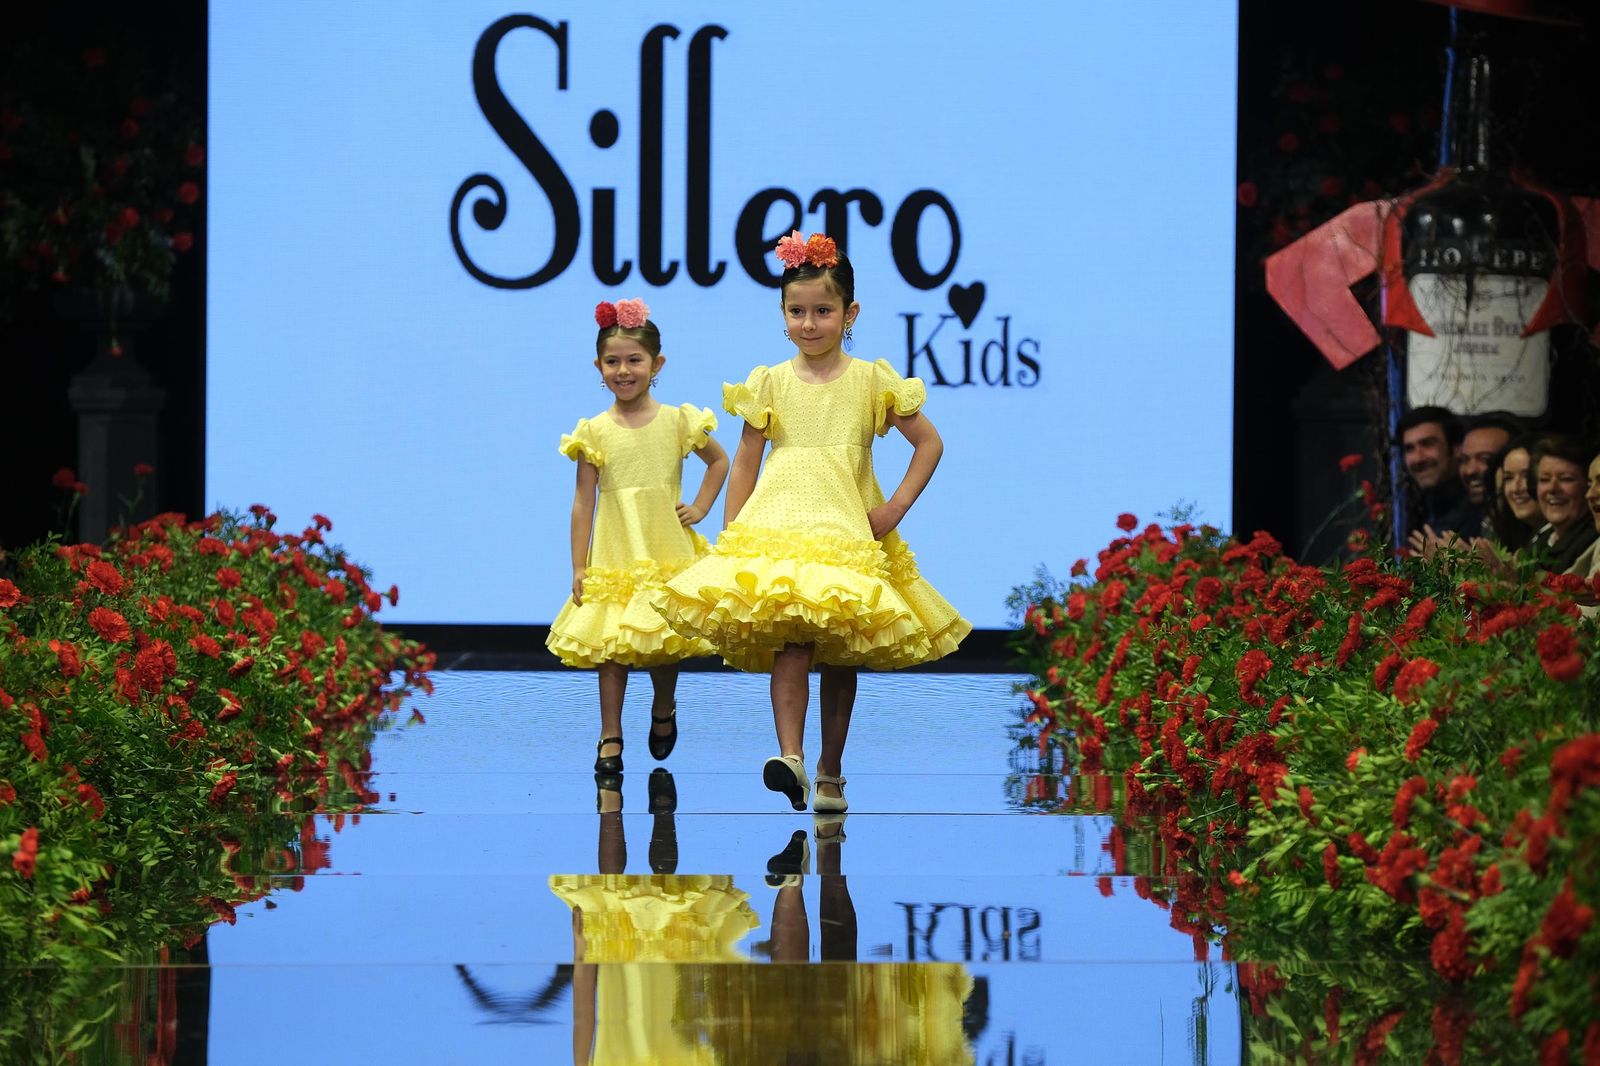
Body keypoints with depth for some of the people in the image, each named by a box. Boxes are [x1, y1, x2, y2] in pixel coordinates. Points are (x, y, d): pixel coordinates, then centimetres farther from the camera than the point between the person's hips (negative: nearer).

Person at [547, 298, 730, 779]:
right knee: (611, 648, -2)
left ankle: (663, 710, 29)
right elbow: (583, 502, 1)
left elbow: (719, 460, 19)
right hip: (613, 557, 0)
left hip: (668, 552, 0)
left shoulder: (677, 421, 1)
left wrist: (699, 507, 6)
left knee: (665, 644, 1)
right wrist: (579, 567, -1)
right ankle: (610, 739, 5)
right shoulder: (593, 432, -1)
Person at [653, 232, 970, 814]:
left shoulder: (871, 381, 4)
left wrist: (896, 507, -1)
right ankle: (791, 757, -31)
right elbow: (745, 463, 10)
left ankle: (830, 774, 16)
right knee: (791, 639, -21)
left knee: (842, 656, 5)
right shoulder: (769, 383, 7)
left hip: (848, 528, 1)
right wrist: (730, 538, 4)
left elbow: (929, 442, 8)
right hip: (780, 524, -1)